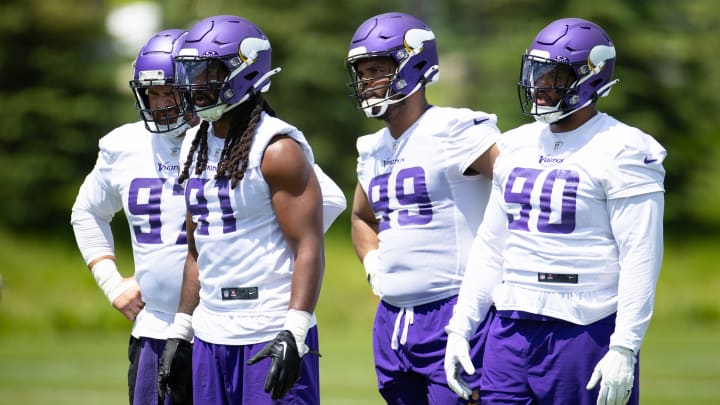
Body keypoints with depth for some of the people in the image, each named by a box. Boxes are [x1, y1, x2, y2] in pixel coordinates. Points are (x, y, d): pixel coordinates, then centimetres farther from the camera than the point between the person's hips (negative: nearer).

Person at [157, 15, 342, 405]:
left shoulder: (277, 149, -11)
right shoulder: (196, 146, 14)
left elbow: (309, 249, -16)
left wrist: (294, 335, -24)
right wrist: (181, 330, 18)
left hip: (273, 335, -8)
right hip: (211, 336, 8)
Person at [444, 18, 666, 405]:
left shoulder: (620, 152, -9)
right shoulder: (517, 147, 14)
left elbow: (640, 258, -14)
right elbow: (490, 247, 19)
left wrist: (624, 350, -19)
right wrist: (460, 328, 14)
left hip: (586, 330, -7)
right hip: (512, 330, 7)